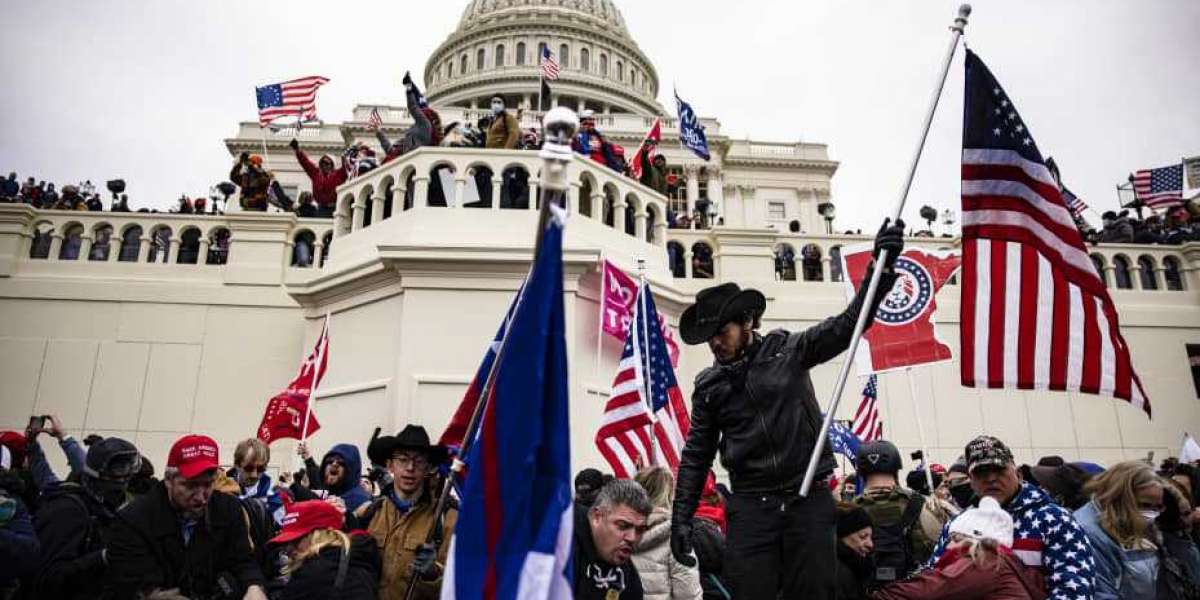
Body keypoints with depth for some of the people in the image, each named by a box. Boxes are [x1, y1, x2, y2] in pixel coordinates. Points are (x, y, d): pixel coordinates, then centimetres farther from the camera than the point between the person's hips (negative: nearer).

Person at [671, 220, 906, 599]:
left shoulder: (789, 351, 3)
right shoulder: (708, 385, 8)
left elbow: (847, 325, -4)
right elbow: (697, 455, 10)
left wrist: (882, 267, -15)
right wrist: (681, 518, 5)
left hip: (809, 497, -1)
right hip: (750, 506, 1)